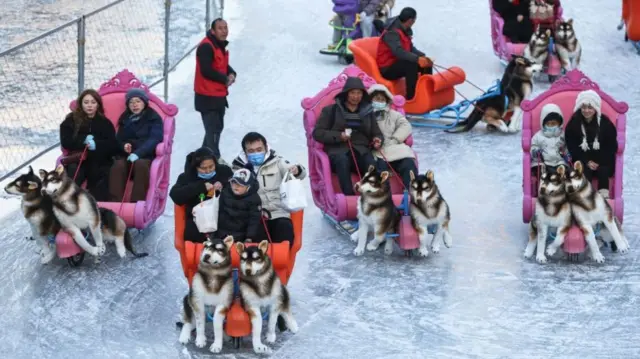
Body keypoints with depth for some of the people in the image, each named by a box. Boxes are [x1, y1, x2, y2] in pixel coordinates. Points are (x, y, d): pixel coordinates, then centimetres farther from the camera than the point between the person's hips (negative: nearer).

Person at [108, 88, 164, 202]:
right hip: (126, 155, 3)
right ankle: (115, 200, -42)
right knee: (118, 166, -32)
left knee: (141, 164, -38)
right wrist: (123, 146, -9)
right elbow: (118, 139, 18)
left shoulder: (154, 118, 6)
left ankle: (138, 201, -42)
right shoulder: (125, 119, 20)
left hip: (146, 156, -3)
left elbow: (154, 139, -9)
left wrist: (138, 153, -25)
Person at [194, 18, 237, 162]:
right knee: (213, 129, -9)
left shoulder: (220, 45, 13)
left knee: (217, 127, 19)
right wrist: (225, 79, -14)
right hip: (207, 96, -10)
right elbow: (206, 70, -26)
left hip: (219, 95, 10)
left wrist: (232, 74, -2)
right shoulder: (206, 46, -20)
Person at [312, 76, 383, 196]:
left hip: (361, 150, 2)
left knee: (372, 164, -33)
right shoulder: (331, 110, 14)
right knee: (342, 160, -39)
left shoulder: (367, 112, 23)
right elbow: (317, 133, 8)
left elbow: (377, 133, 27)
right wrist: (338, 136, -7)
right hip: (338, 150, -2)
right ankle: (350, 197, -49)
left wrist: (377, 140, 1)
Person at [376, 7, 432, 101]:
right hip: (387, 69, -9)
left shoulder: (405, 30, 5)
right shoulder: (392, 32, -24)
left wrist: (423, 56, -12)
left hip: (399, 63, 9)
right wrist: (417, 59, -46)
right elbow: (399, 52, -38)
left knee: (426, 63, -1)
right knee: (411, 64, -33)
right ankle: (411, 98, -29)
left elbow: (411, 48, 7)